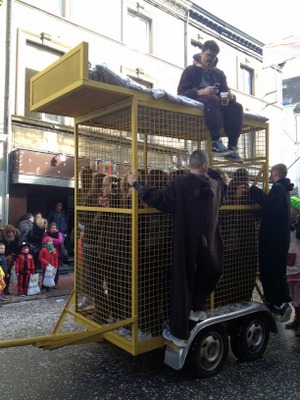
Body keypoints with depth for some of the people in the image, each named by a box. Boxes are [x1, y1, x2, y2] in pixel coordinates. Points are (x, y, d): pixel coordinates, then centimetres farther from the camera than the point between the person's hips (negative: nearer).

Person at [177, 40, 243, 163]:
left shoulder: (219, 73, 23)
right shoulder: (191, 70, 9)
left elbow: (225, 91, 15)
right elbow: (181, 92, -6)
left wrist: (230, 96, -12)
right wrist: (201, 92, -22)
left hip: (216, 105, 5)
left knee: (236, 107, -22)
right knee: (212, 99, -37)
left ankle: (232, 147, -30)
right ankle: (215, 142, -46)